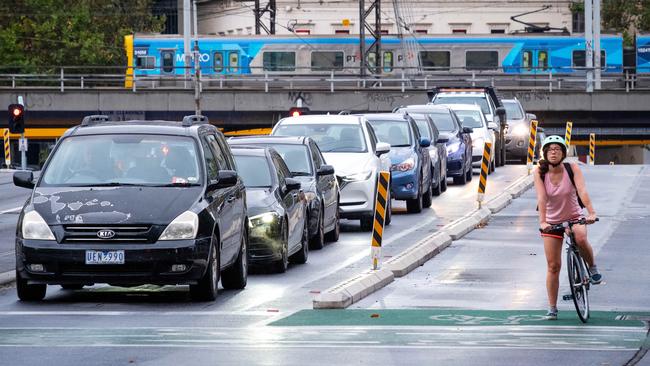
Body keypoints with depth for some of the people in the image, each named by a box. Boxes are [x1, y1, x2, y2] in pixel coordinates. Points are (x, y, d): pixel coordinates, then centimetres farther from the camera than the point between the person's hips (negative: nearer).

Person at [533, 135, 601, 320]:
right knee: (553, 266, 0)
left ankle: (592, 268, -6)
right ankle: (552, 308, 10)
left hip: (574, 217, -1)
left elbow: (582, 191, -29)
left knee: (581, 239, -35)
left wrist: (591, 213, -43)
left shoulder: (572, 168, -16)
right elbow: (541, 197, -24)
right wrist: (542, 221, -38)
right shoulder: (540, 172, -14)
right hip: (552, 221, 1)